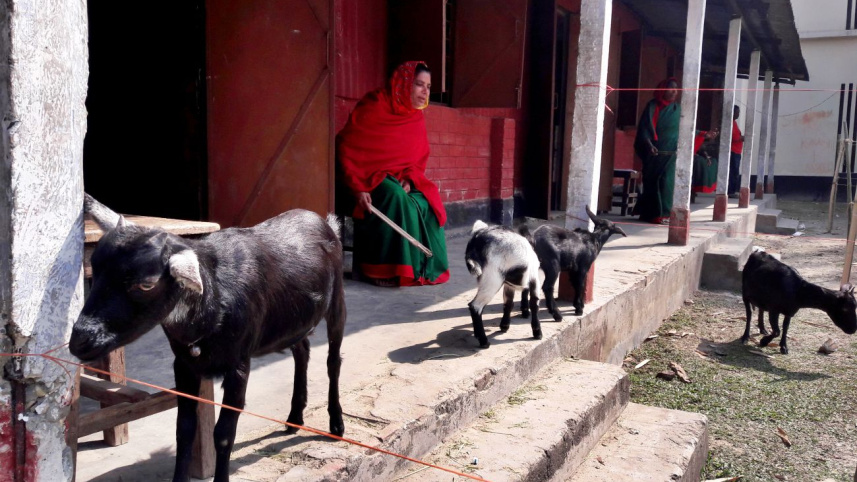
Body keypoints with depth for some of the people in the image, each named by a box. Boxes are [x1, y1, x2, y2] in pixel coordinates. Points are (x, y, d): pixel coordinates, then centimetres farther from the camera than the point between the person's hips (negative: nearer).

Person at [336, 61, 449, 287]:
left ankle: (424, 267, -11)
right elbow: (345, 147, -14)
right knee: (397, 198, -34)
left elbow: (419, 159, 10)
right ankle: (381, 270, -26)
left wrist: (408, 180, -12)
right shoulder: (374, 107, -14)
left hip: (399, 178, 6)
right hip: (367, 177, -5)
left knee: (426, 202, -22)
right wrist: (358, 188, -22)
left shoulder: (416, 118, 4)